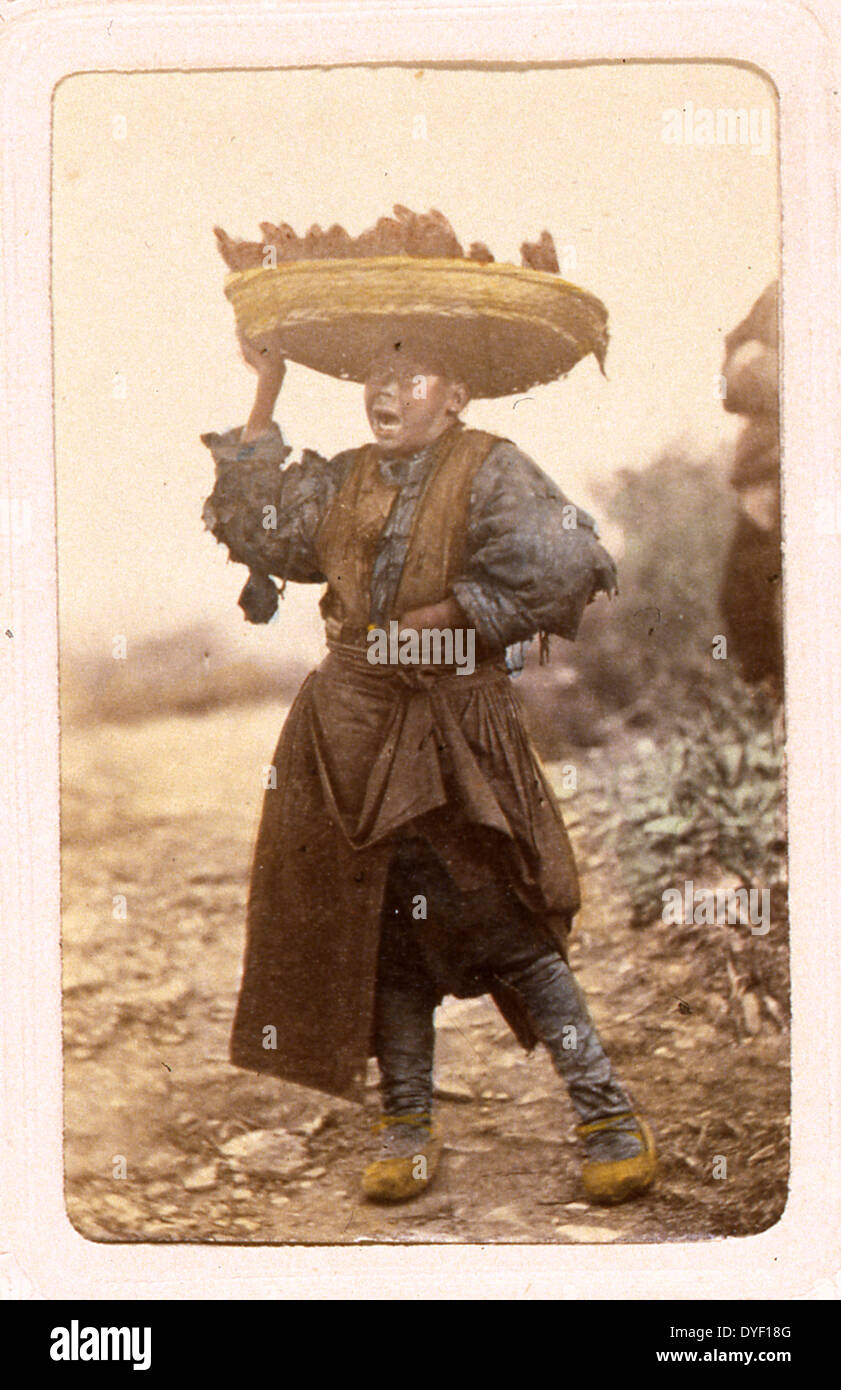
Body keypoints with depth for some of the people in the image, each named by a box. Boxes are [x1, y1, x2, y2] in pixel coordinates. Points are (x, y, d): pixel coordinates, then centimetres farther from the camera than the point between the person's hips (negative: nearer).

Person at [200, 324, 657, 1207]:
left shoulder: (488, 470, -5)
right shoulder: (344, 482, 15)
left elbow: (562, 563, -18)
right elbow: (254, 529, 13)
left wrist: (454, 613, -13)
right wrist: (265, 400, 12)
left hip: (449, 724, -6)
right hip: (353, 729, 6)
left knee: (497, 920, -8)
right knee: (383, 930, 9)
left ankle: (607, 1112, 4)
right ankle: (407, 1124, 21)